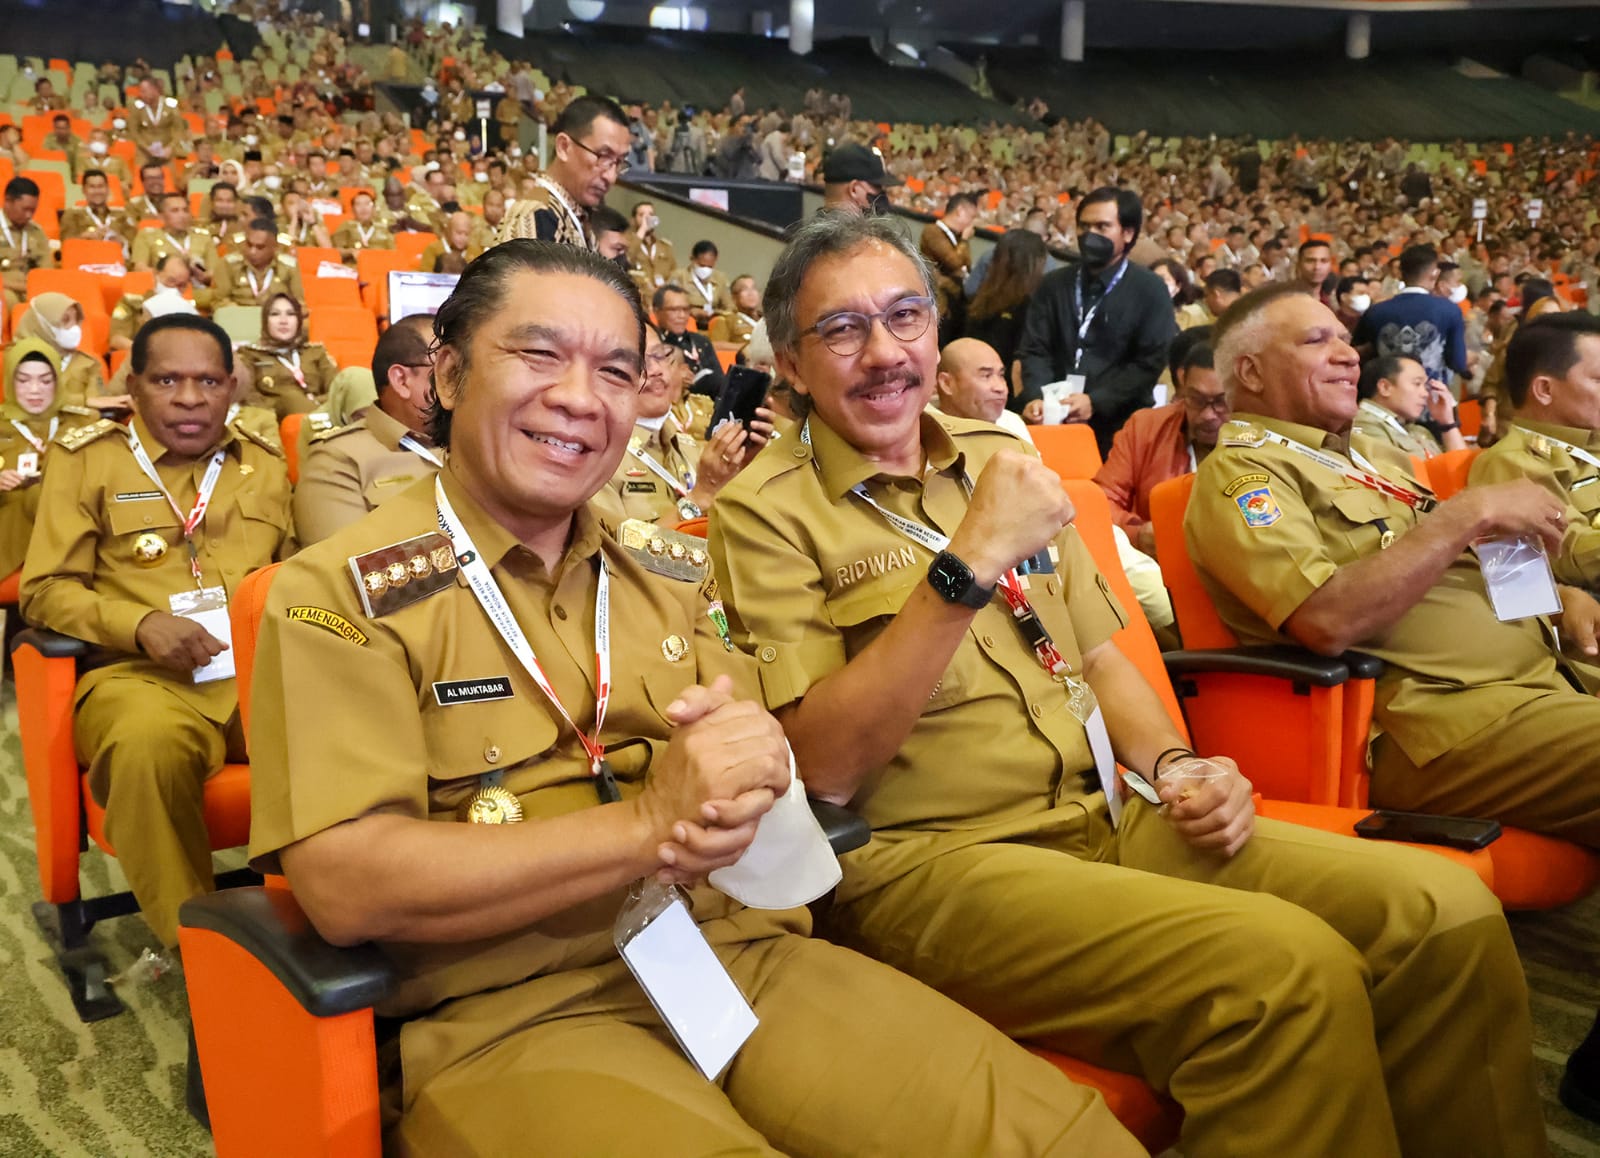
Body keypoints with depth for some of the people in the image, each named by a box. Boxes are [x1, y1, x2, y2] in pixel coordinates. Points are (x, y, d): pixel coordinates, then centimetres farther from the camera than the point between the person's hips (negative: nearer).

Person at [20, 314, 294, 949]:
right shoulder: (86, 458, 11)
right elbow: (46, 589, 6)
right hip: (142, 675, -2)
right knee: (148, 743, -40)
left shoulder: (264, 463, 21)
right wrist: (139, 625, -12)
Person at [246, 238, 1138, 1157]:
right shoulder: (341, 593, -3)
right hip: (514, 1015, -4)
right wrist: (648, 824, -17)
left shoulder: (668, 571, 14)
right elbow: (346, 889, -13)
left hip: (748, 956, 5)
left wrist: (758, 763, -11)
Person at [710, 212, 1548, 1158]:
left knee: (1448, 912, -11)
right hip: (927, 860, -6)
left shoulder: (997, 458, 16)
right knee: (1290, 967, -28)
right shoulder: (767, 513, -5)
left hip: (1106, 820, 7)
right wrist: (968, 564, -22)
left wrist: (1172, 764, 2)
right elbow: (823, 767, -15)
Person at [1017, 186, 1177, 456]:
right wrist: (1036, 397, -14)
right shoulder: (1054, 284, 11)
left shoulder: (1150, 291, 0)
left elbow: (1151, 361, -7)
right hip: (1056, 420, 3)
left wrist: (1096, 402, -18)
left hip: (1117, 427, -3)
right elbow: (1035, 349, 6)